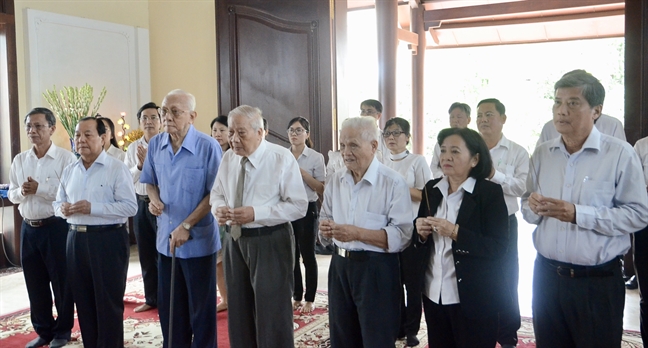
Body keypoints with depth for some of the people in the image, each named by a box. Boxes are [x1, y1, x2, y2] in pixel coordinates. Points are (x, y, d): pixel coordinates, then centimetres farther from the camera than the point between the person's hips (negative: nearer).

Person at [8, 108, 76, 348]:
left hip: (56, 227, -6)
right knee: (35, 283, 14)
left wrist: (39, 189, -21)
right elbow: (11, 195, 12)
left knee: (61, 281, 6)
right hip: (29, 228, 6)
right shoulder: (19, 160, 9)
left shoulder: (66, 158, -10)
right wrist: (22, 192, -10)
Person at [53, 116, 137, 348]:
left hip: (108, 240, -6)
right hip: (76, 239, 7)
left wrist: (93, 208, -22)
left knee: (108, 302, 3)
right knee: (83, 302, 15)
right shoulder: (69, 171, 12)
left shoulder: (117, 168, -9)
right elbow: (58, 202, 19)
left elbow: (130, 207, -16)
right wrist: (62, 209, -5)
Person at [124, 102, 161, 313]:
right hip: (141, 204, 6)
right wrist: (140, 165, -13)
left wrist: (150, 162, -23)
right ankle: (151, 299, 29)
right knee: (145, 254, 14)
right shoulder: (133, 148, 7)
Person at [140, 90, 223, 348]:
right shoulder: (155, 145, 1)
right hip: (165, 239, 5)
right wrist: (154, 199, -8)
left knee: (201, 308, 8)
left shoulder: (208, 146, -15)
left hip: (199, 240, -5)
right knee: (167, 306, 17)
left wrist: (186, 226, -18)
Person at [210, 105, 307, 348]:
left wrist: (256, 213, -25)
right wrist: (218, 208, -9)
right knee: (238, 312, 18)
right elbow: (217, 193, 16)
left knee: (272, 313, 4)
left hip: (270, 242, -6)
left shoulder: (282, 158, -13)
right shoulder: (228, 158, 5)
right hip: (234, 240, 6)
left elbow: (298, 205, -15)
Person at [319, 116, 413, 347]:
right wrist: (325, 227, -7)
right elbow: (325, 218, 16)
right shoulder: (336, 180, 7)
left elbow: (402, 235, -18)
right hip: (340, 266, 6)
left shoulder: (393, 182, -13)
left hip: (376, 270, -6)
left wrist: (357, 233, -24)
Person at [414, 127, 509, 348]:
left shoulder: (490, 192, -10)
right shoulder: (431, 189, 6)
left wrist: (456, 232, -24)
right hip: (433, 294, 5)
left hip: (474, 299, -5)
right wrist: (421, 233, -9)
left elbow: (498, 248, -16)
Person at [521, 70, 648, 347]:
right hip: (546, 274, 4)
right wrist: (533, 208, -12)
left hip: (597, 280, -4)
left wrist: (578, 214, -21)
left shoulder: (620, 154, -9)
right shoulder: (541, 154, 5)